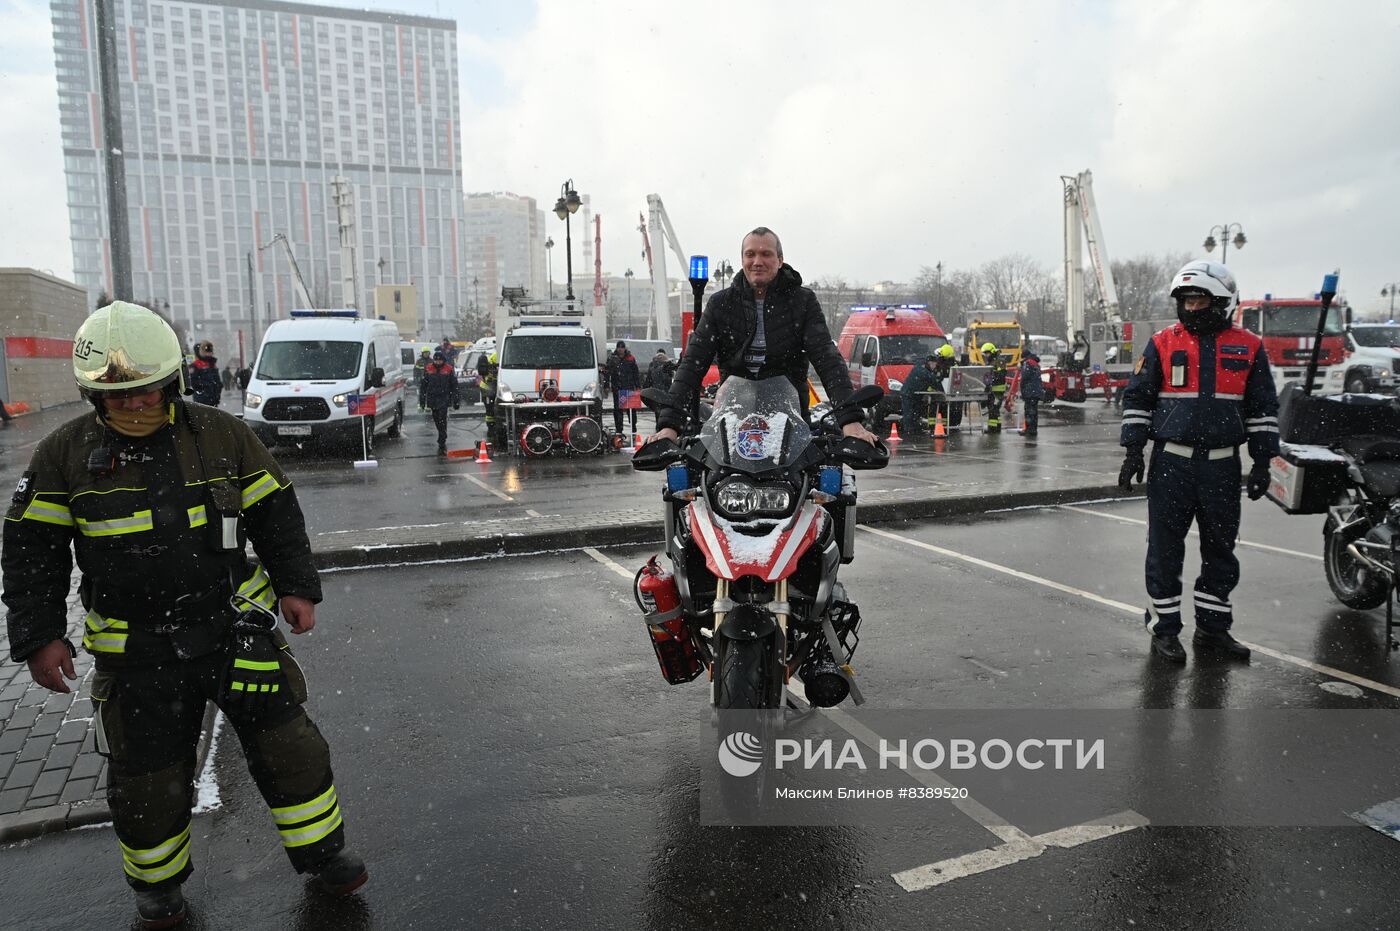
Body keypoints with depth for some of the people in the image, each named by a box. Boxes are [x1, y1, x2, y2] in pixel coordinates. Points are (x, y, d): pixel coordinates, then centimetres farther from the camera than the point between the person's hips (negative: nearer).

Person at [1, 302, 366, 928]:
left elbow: (275, 513, 4)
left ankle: (320, 849, 25)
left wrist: (297, 585, -4)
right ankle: (157, 881, 38)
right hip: (136, 653, 0)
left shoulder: (221, 435, -3)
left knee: (286, 746, 4)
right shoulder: (65, 453, -3)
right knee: (146, 777, 11)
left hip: (234, 625, 0)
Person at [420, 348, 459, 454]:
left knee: (442, 421, -12)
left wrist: (456, 400, 2)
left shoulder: (449, 369, -2)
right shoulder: (428, 369, 6)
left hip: (444, 399, -4)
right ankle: (442, 440, 28)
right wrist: (422, 398, 12)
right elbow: (424, 385, 14)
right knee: (437, 421, 11)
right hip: (432, 399, 4)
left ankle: (441, 444, -14)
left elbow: (454, 386, 3)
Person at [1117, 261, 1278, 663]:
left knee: (1220, 549, 10)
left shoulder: (1248, 347, 5)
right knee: (1165, 550, 2)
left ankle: (1212, 627, 24)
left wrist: (1262, 462, 5)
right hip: (1171, 463, -2)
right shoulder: (1162, 344, 1)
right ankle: (1163, 629, 13)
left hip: (1222, 466, 2)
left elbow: (1264, 408, 9)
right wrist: (1133, 452, -2)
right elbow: (1136, 398, 4)